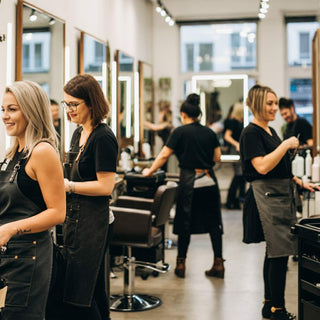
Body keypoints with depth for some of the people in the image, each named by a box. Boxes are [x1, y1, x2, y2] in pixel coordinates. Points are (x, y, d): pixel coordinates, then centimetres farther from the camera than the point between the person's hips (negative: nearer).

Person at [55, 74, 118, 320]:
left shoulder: (103, 138, -16)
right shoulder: (78, 134, 13)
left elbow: (106, 186, -20)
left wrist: (68, 186, -17)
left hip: (93, 221, -9)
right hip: (76, 217, 9)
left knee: (78, 295, -4)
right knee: (95, 289, 18)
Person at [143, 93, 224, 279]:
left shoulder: (181, 132, -5)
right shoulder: (209, 132, 7)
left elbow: (164, 155, -4)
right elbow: (217, 157, 9)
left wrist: (150, 171, 7)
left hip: (189, 181, -3)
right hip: (209, 180, 4)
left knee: (185, 223, 6)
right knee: (213, 222, 8)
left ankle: (181, 264, 14)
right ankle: (218, 264, 9)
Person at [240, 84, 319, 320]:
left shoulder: (271, 131, 18)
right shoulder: (251, 133, -10)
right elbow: (263, 167, -21)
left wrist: (300, 183, 17)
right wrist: (286, 145, -17)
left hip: (283, 194, 9)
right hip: (266, 196, -9)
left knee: (274, 252, 12)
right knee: (279, 253, -9)